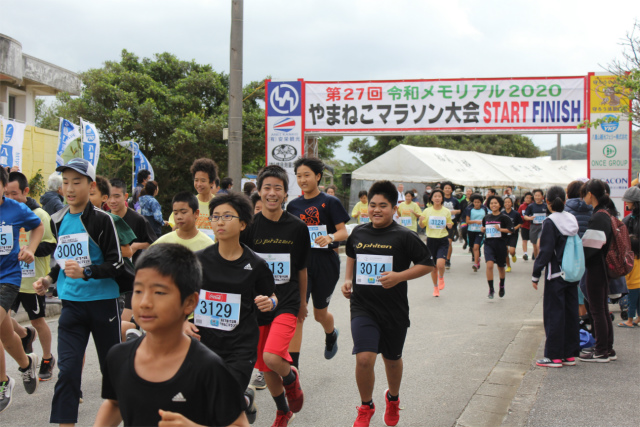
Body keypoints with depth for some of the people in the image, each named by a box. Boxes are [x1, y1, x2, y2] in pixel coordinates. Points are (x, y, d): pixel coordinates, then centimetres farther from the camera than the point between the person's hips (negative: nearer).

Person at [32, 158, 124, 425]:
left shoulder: (102, 220, -9)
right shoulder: (58, 221, 9)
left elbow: (117, 265, -11)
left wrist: (86, 272, -25)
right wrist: (49, 279, 7)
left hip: (103, 301, -4)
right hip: (71, 303, 4)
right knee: (67, 369, -5)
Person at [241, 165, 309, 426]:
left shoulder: (297, 227, -2)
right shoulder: (249, 226, -3)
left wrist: (302, 302, 17)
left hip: (287, 302, -2)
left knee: (272, 357, -23)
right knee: (265, 367, 10)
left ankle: (291, 377, 11)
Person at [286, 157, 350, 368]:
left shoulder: (330, 202, -3)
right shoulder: (293, 205, 8)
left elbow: (343, 232, -8)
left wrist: (330, 237, -27)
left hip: (325, 263, -2)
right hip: (300, 262, 2)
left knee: (320, 313, 13)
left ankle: (331, 335, 50)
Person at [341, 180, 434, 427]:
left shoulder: (404, 237, -9)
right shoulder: (358, 233, 3)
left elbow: (428, 264, -6)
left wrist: (399, 276, -19)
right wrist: (348, 280, 10)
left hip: (394, 311, -1)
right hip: (362, 307, 1)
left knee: (392, 360, 17)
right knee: (364, 358, -14)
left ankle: (393, 399, 48)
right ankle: (366, 407, 11)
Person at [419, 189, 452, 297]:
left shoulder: (446, 211, 0)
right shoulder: (427, 211, 0)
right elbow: (422, 225, 8)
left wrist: (450, 225, -9)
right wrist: (421, 221, -14)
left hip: (443, 240, -1)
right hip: (431, 240, 1)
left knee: (440, 264, -19)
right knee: (433, 266, 7)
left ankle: (441, 278, 14)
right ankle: (435, 287, 28)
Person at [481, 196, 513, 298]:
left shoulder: (504, 217, -5)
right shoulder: (486, 218, 7)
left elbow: (511, 230, -9)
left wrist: (500, 229, -22)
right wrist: (483, 230, 0)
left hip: (500, 244, -1)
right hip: (489, 244, 2)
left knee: (500, 266, 15)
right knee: (489, 265, -18)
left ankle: (502, 286, 40)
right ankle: (491, 289, -11)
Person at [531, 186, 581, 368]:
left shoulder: (550, 223, -14)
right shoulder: (572, 220, 6)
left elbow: (545, 251, -15)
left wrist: (536, 275, -9)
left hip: (556, 275, -6)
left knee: (554, 314, 0)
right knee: (571, 313, 11)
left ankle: (554, 356, 2)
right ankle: (570, 354, 17)